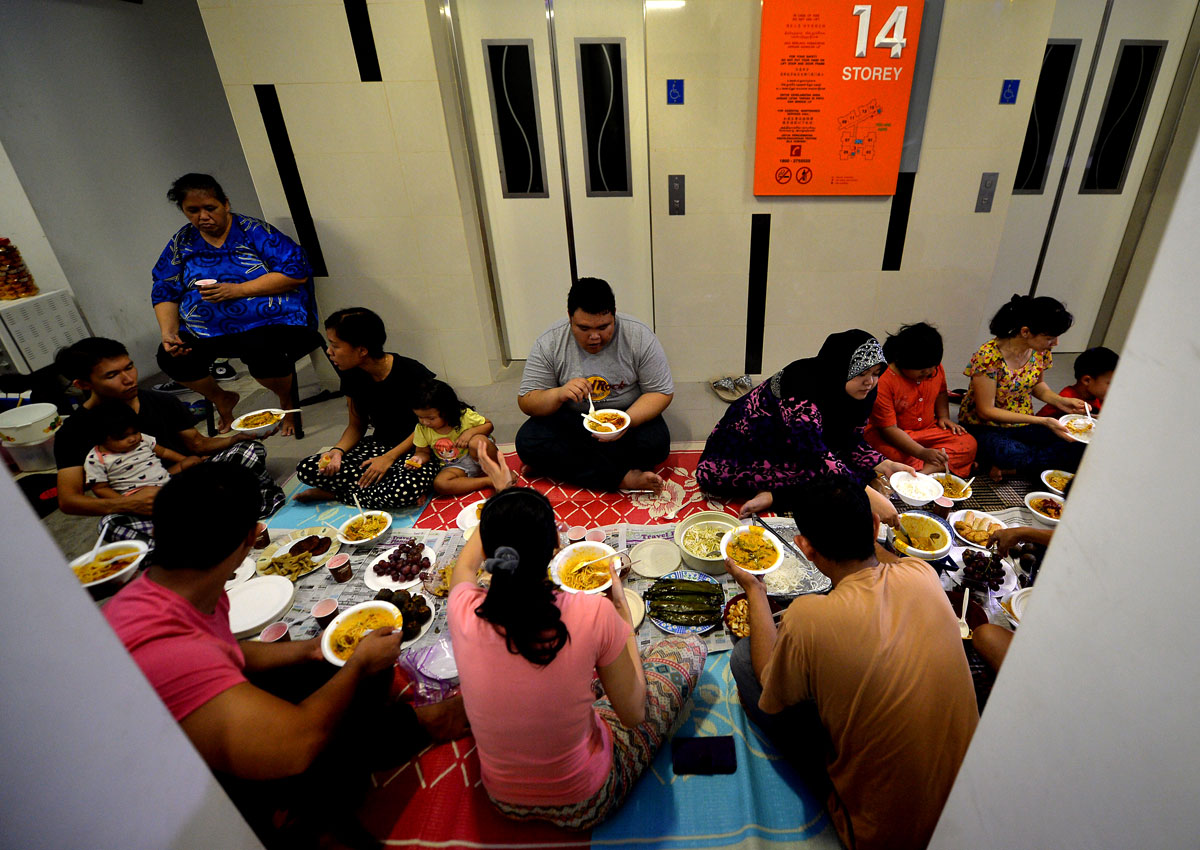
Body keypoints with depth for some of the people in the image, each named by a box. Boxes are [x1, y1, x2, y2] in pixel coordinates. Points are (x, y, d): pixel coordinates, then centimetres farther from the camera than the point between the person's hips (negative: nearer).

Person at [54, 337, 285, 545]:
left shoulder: (164, 403, 6)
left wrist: (238, 437, -10)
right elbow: (67, 500, -7)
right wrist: (129, 504, -25)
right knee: (113, 523, -39)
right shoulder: (73, 432, -3)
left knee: (250, 450, -17)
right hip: (139, 510, -2)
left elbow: (197, 444, 12)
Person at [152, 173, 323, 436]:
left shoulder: (254, 231, -3)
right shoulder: (182, 242, 12)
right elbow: (164, 293, 13)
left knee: (260, 350, -36)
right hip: (205, 331, 6)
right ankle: (221, 399, 15)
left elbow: (297, 271, -14)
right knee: (169, 357, -18)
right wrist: (169, 333, -6)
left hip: (266, 320, -5)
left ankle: (287, 399, 0)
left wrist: (238, 290, -17)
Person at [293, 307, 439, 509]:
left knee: (405, 490, -37)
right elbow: (356, 425, 10)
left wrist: (389, 458, -18)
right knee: (306, 470, -10)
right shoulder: (352, 376, 1)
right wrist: (337, 451, -10)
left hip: (416, 449, -5)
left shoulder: (411, 373, -19)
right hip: (380, 445, 6)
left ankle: (334, 493, -7)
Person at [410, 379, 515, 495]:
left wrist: (471, 432, -23)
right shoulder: (421, 429, -7)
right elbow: (423, 451, 5)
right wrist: (419, 458, -19)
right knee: (439, 485, -30)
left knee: (477, 441, -37)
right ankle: (490, 481, -27)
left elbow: (488, 425, -4)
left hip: (475, 457, -3)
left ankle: (500, 472, -14)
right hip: (455, 467, 3)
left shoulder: (464, 415, -15)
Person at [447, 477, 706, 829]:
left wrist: (501, 488, 19)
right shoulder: (595, 614, -32)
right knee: (689, 646, 9)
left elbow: (464, 565, 4)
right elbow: (635, 715, -15)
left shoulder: (463, 612, -23)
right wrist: (622, 609, -8)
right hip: (585, 805, -3)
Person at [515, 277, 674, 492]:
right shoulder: (549, 343, -12)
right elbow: (526, 402, -10)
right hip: (570, 421, 2)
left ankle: (562, 463, -16)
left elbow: (662, 392, -11)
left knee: (655, 443, -30)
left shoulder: (640, 337, -14)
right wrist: (559, 394, -32)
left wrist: (627, 420, -30)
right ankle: (624, 478, -27)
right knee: (527, 442, -25)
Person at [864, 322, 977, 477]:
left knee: (969, 443, -15)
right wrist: (921, 453, -32)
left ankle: (923, 472, -32)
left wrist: (943, 416, 2)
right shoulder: (882, 381, -25)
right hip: (888, 437, -6)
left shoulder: (935, 368, -3)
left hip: (928, 430, 7)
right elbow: (889, 429, -25)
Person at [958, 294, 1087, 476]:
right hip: (983, 428, -7)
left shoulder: (1041, 351, -2)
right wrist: (1043, 421, -21)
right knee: (1004, 452, -42)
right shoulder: (989, 356, -22)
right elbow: (986, 411, -19)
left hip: (1023, 426, 8)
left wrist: (1060, 401, -2)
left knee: (1079, 445, -20)